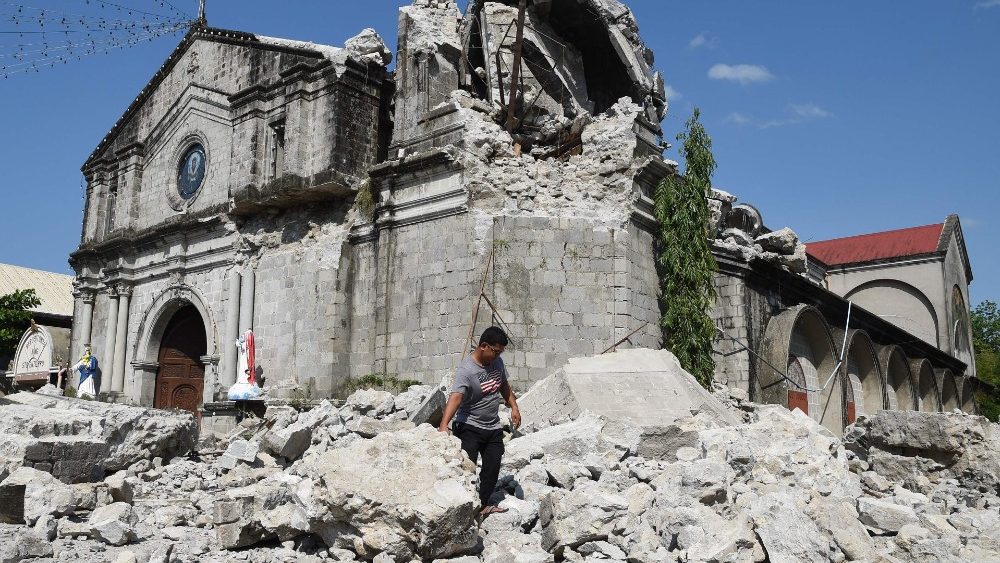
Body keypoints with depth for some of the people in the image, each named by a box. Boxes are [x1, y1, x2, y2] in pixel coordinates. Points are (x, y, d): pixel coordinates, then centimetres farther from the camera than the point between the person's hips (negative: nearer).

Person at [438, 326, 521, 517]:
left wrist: (514, 407, 14)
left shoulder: (497, 361, 1)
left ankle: (483, 505, 23)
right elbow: (455, 397, -38)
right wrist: (444, 425, -50)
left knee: (492, 468, 9)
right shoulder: (466, 370, -24)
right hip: (470, 428, -7)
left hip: (494, 428, 7)